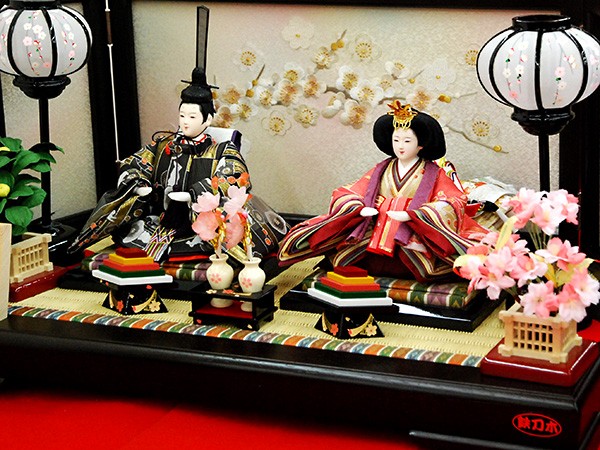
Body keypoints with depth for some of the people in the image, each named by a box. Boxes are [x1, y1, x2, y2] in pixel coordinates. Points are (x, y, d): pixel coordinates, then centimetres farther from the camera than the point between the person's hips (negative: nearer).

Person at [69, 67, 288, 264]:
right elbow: (131, 166, 12)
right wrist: (138, 186, -13)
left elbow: (236, 180, -15)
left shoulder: (221, 151, 3)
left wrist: (192, 195, -26)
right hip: (165, 222, 3)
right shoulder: (162, 144, 14)